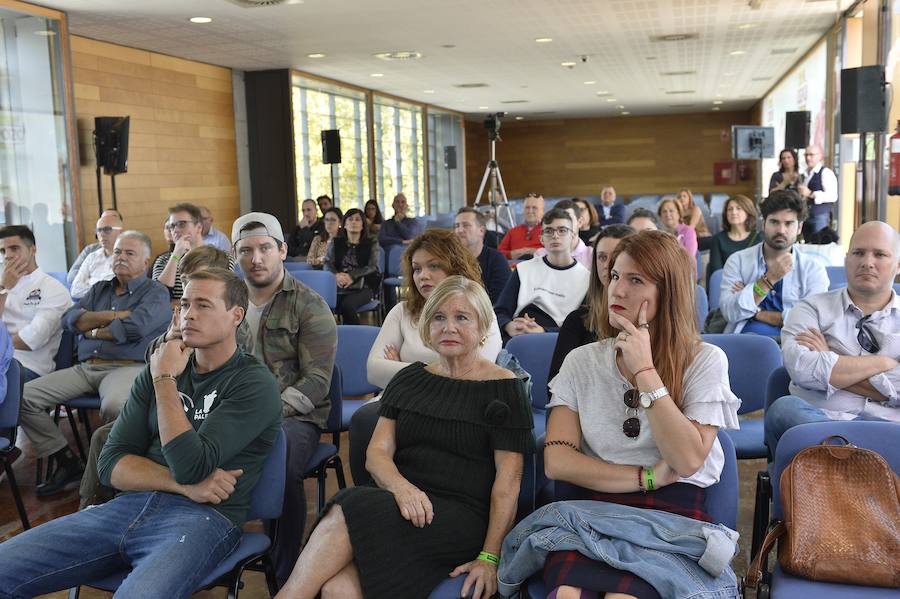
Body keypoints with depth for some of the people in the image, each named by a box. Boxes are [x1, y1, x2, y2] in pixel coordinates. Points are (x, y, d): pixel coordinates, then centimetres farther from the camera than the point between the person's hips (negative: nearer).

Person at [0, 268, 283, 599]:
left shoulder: (255, 383, -4)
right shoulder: (158, 368, 14)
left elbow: (191, 466, -15)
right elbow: (112, 465, 9)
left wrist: (165, 380, -8)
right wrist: (184, 484, -8)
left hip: (204, 516, -5)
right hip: (131, 505, 6)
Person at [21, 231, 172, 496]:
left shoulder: (155, 293, 5)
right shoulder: (100, 289, 25)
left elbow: (134, 328, -14)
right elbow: (69, 319, 9)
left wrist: (92, 330, 3)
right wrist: (114, 316, -4)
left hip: (126, 367, -6)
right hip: (85, 367, 7)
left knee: (114, 406, -39)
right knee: (24, 396, -10)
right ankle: (67, 463, -1)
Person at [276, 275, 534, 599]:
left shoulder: (504, 388, 3)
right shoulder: (409, 379, 17)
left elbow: (508, 479, -4)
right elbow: (377, 452, 9)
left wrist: (490, 557, -13)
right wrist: (402, 488, -14)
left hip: (462, 517, -3)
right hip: (404, 507, 4)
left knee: (345, 514, -28)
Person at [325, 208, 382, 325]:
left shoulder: (372, 244, 13)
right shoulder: (335, 243, 20)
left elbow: (372, 267, 1)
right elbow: (327, 263, 10)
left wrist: (352, 276, -15)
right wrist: (337, 275, -14)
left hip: (363, 287, -2)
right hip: (339, 286, 2)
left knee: (347, 305, -36)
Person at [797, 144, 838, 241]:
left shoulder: (826, 173, -7)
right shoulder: (804, 175, 16)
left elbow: (832, 196, -17)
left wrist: (811, 194, -21)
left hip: (820, 216, -7)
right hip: (805, 217, 7)